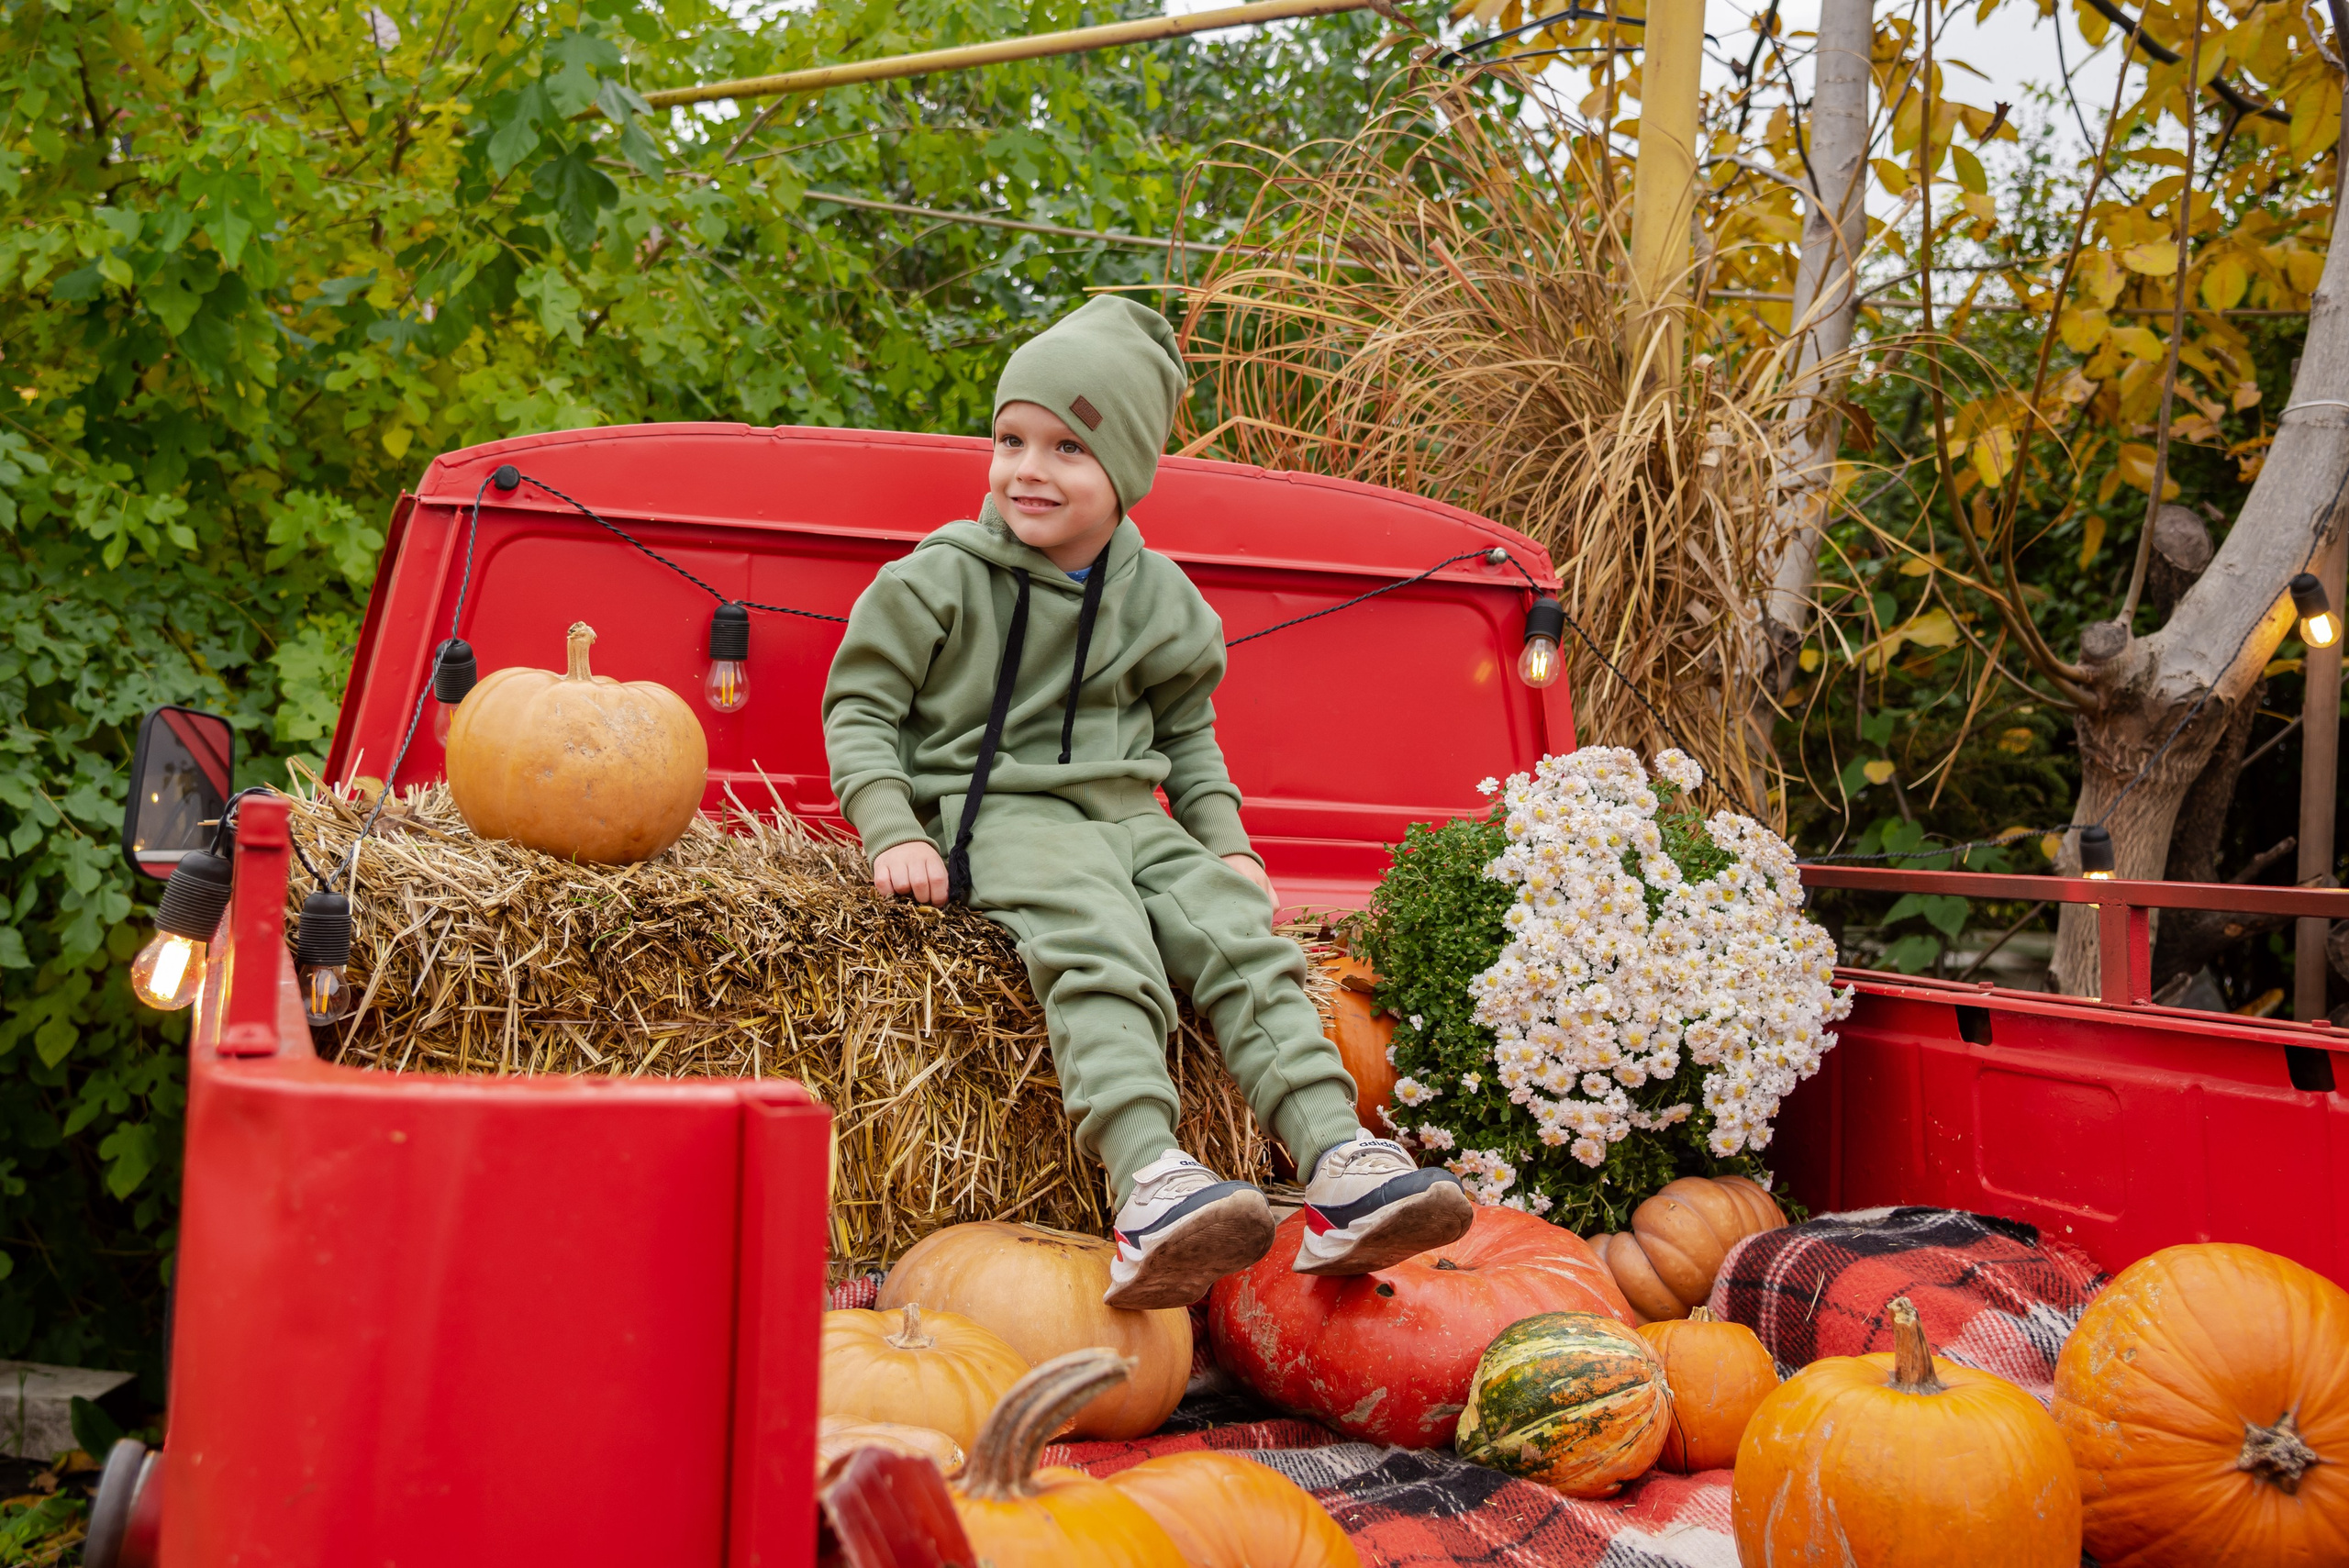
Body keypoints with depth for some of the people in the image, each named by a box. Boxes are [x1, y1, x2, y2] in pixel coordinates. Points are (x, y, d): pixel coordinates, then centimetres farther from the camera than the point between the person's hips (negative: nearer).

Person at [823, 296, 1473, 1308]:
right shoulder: (941, 579, -1)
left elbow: (1186, 729, 24)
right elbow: (860, 705, 2)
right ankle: (1148, 1179, -52)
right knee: (1099, 946, -33)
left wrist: (1223, 836, 10)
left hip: (1128, 816, 5)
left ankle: (1338, 1162, -30)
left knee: (1236, 931, -20)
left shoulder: (1156, 596, 11)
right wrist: (892, 833, -13)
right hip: (997, 814, -5)